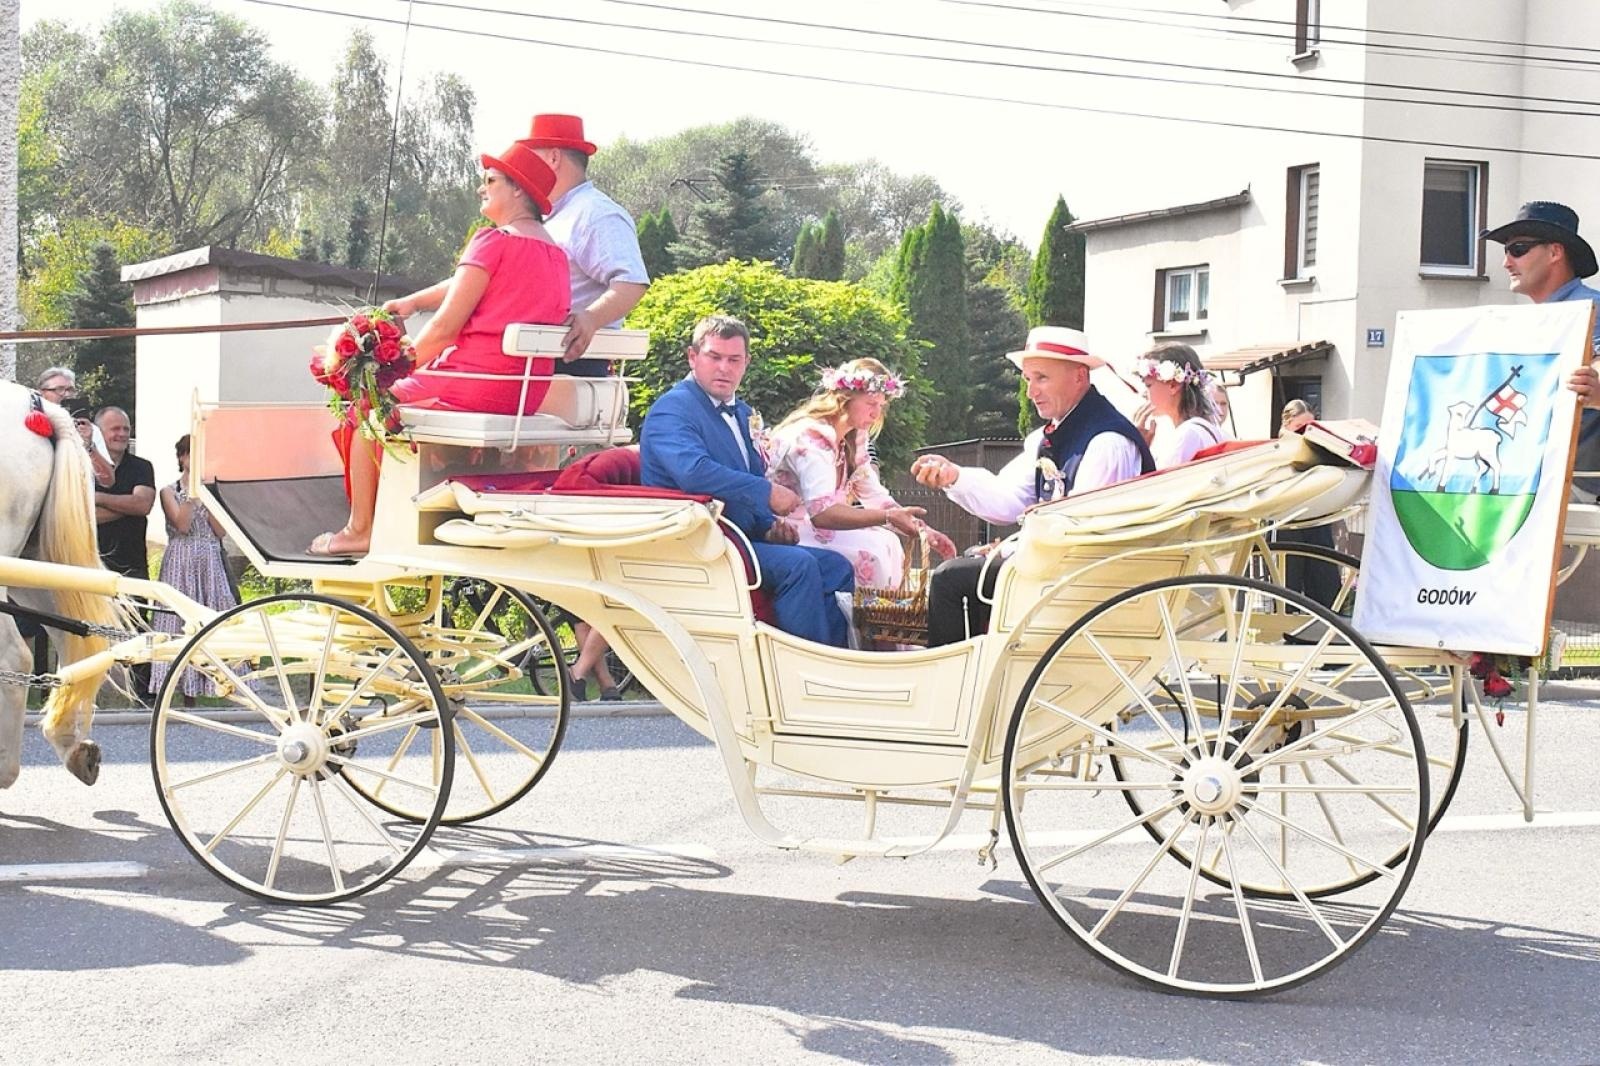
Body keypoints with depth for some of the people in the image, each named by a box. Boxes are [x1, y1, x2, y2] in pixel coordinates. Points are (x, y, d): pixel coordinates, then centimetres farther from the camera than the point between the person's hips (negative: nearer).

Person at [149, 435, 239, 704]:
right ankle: (186, 691, -5)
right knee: (180, 620, -6)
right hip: (182, 564, -3)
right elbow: (182, 525, -12)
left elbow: (220, 530, 0)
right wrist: (193, 493, -10)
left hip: (211, 563, 3)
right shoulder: (170, 491, 3)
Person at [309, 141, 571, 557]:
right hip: (528, 394, 9)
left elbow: (445, 325, -11)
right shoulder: (555, 253, 15)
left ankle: (361, 528, 13)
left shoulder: (493, 241, -11)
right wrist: (412, 301, 18)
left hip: (477, 380, -9)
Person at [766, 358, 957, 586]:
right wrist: (888, 517, -40)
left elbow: (875, 497, 10)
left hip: (814, 526, 9)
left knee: (889, 543, -3)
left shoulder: (853, 439, 8)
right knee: (871, 549, -22)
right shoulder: (811, 437, -22)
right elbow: (821, 512, -33)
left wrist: (923, 530, -3)